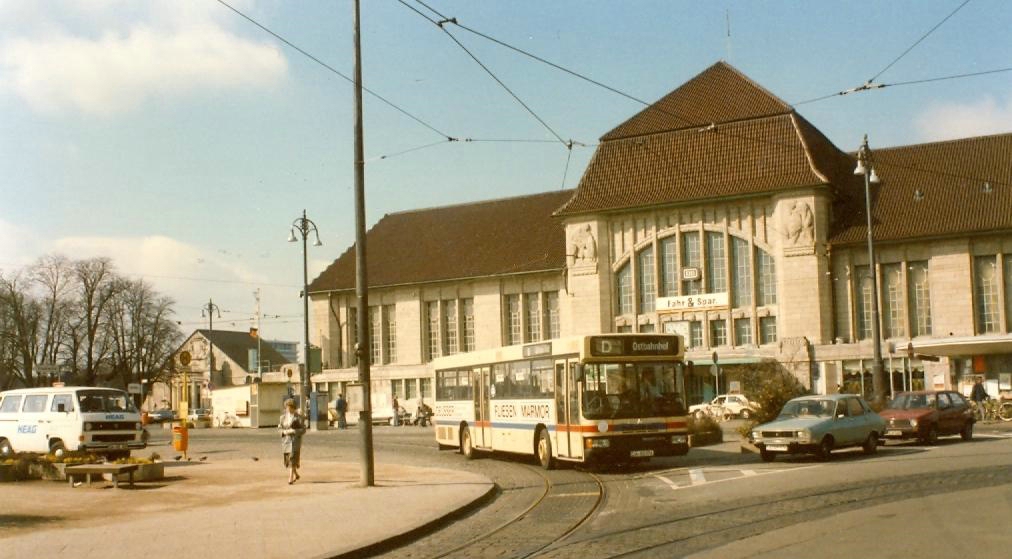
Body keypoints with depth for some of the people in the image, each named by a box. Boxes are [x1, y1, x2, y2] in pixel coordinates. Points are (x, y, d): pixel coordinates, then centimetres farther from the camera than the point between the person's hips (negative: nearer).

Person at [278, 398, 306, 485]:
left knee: (292, 459, -14)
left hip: (295, 440, -5)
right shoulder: (283, 417, 10)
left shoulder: (298, 417, -3)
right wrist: (284, 431, -10)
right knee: (287, 459, 10)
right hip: (285, 440, 5)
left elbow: (303, 430, -3)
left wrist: (293, 431, -17)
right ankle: (296, 475, 31)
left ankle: (290, 479, -14)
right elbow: (279, 429, 12)